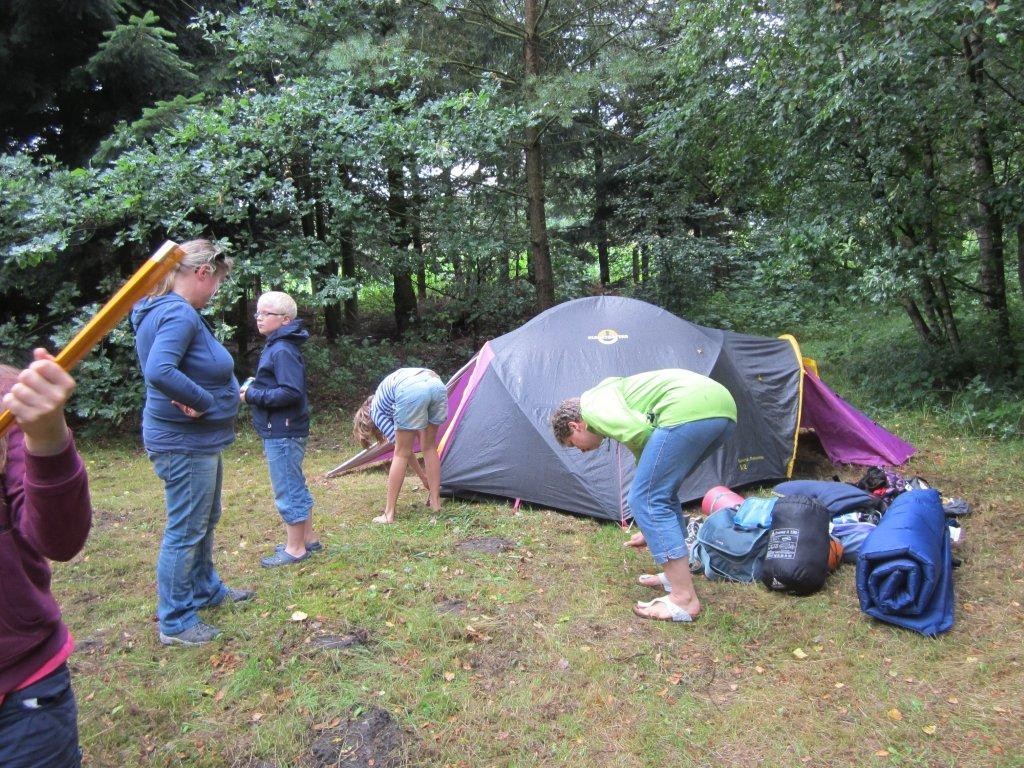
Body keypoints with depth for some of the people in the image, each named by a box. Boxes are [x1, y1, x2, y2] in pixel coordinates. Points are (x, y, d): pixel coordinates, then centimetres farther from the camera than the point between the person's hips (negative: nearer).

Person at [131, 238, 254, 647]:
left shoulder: (176, 310, 9)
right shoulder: (178, 314, -22)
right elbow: (159, 371, -37)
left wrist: (209, 393, -4)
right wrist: (204, 401, -23)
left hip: (199, 439, 10)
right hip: (184, 442, -10)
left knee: (205, 521, 24)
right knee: (185, 530, 2)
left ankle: (206, 589, 42)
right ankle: (175, 622, 16)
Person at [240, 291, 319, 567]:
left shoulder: (282, 351, -18)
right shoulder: (276, 347, 13)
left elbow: (291, 393, -26)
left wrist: (253, 395, -18)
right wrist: (254, 390, 5)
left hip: (282, 434, -10)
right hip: (281, 431, 10)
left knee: (288, 491, 0)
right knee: (296, 487, 18)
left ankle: (295, 548, 11)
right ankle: (308, 538, 29)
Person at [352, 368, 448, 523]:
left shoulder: (375, 410, 24)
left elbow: (398, 443, 20)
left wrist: (422, 476, 30)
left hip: (412, 392, -6)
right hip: (438, 384, 6)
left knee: (401, 453, 9)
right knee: (429, 447, 24)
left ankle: (389, 514, 15)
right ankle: (435, 502, 29)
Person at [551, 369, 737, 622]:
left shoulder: (593, 404, 9)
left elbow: (638, 432, -11)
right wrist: (651, 530, 45)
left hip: (690, 409, -10)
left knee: (645, 498, -2)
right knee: (662, 492, 24)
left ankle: (683, 599, 1)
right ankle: (678, 575, 30)